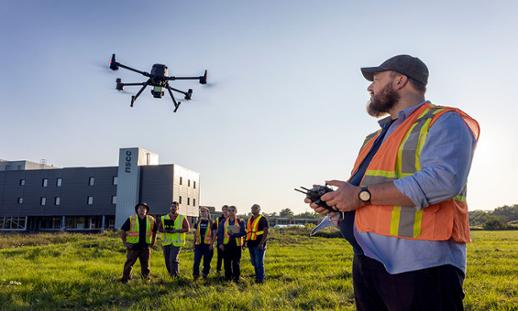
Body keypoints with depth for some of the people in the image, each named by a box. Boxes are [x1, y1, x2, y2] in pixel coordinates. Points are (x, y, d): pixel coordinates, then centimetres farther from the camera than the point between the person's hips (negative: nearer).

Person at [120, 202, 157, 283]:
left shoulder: (151, 220, 5)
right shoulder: (131, 219, -4)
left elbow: (154, 231, 19)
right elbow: (123, 231, 0)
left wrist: (153, 242, 13)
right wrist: (124, 242, -4)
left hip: (145, 247, 3)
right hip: (133, 246, -3)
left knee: (145, 265, 13)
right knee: (129, 264, -2)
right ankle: (125, 279, 7)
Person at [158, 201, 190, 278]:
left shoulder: (182, 218, 2)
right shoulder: (164, 218, 11)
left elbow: (187, 228, -3)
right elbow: (159, 228, 12)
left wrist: (176, 230, -14)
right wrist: (165, 230, -10)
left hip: (177, 242, -4)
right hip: (166, 242, 4)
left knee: (173, 259, -14)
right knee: (167, 260, 9)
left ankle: (176, 275, 0)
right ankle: (170, 274, 29)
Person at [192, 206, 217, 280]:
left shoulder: (212, 223, 1)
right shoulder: (197, 223, 10)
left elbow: (214, 234, -1)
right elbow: (195, 234, 15)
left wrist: (212, 244, -10)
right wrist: (194, 243, 9)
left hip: (208, 245, -2)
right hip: (198, 245, 2)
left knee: (206, 262, 5)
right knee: (196, 262, -5)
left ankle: (205, 275, 20)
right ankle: (195, 276, 6)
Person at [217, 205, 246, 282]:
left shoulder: (240, 222, 3)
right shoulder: (224, 221, 11)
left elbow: (243, 232, -8)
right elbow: (220, 233, 8)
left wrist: (233, 234, -20)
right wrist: (220, 243, -4)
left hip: (237, 244, -2)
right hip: (226, 244, 2)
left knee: (236, 262, 1)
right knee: (227, 262, 4)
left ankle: (236, 278, 10)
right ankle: (228, 277, 15)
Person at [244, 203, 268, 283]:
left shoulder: (262, 219, -7)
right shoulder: (249, 219, 16)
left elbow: (266, 232, -13)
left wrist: (261, 243, -20)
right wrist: (246, 241, 13)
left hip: (258, 244, -7)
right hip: (251, 244, 7)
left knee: (259, 263, -4)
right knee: (254, 262, 13)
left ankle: (261, 279, 5)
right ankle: (257, 277, 24)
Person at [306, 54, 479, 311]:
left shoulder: (443, 122, -4)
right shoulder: (379, 136, 24)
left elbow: (443, 180, -23)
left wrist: (362, 195, -19)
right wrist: (334, 203, 9)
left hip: (421, 267, -8)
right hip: (367, 263, 9)